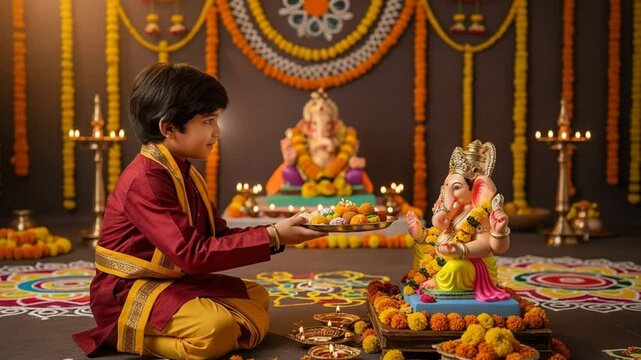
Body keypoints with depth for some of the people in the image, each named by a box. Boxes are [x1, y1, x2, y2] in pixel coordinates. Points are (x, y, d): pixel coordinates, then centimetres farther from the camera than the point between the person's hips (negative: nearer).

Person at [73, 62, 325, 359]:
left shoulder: (183, 173, 11)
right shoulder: (145, 180, -21)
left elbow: (219, 235, 7)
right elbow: (193, 254, -28)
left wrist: (276, 233, -6)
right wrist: (270, 237, -26)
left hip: (175, 281, 10)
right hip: (128, 293, -10)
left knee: (255, 297, 12)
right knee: (218, 329, -32)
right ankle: (129, 336, -7)